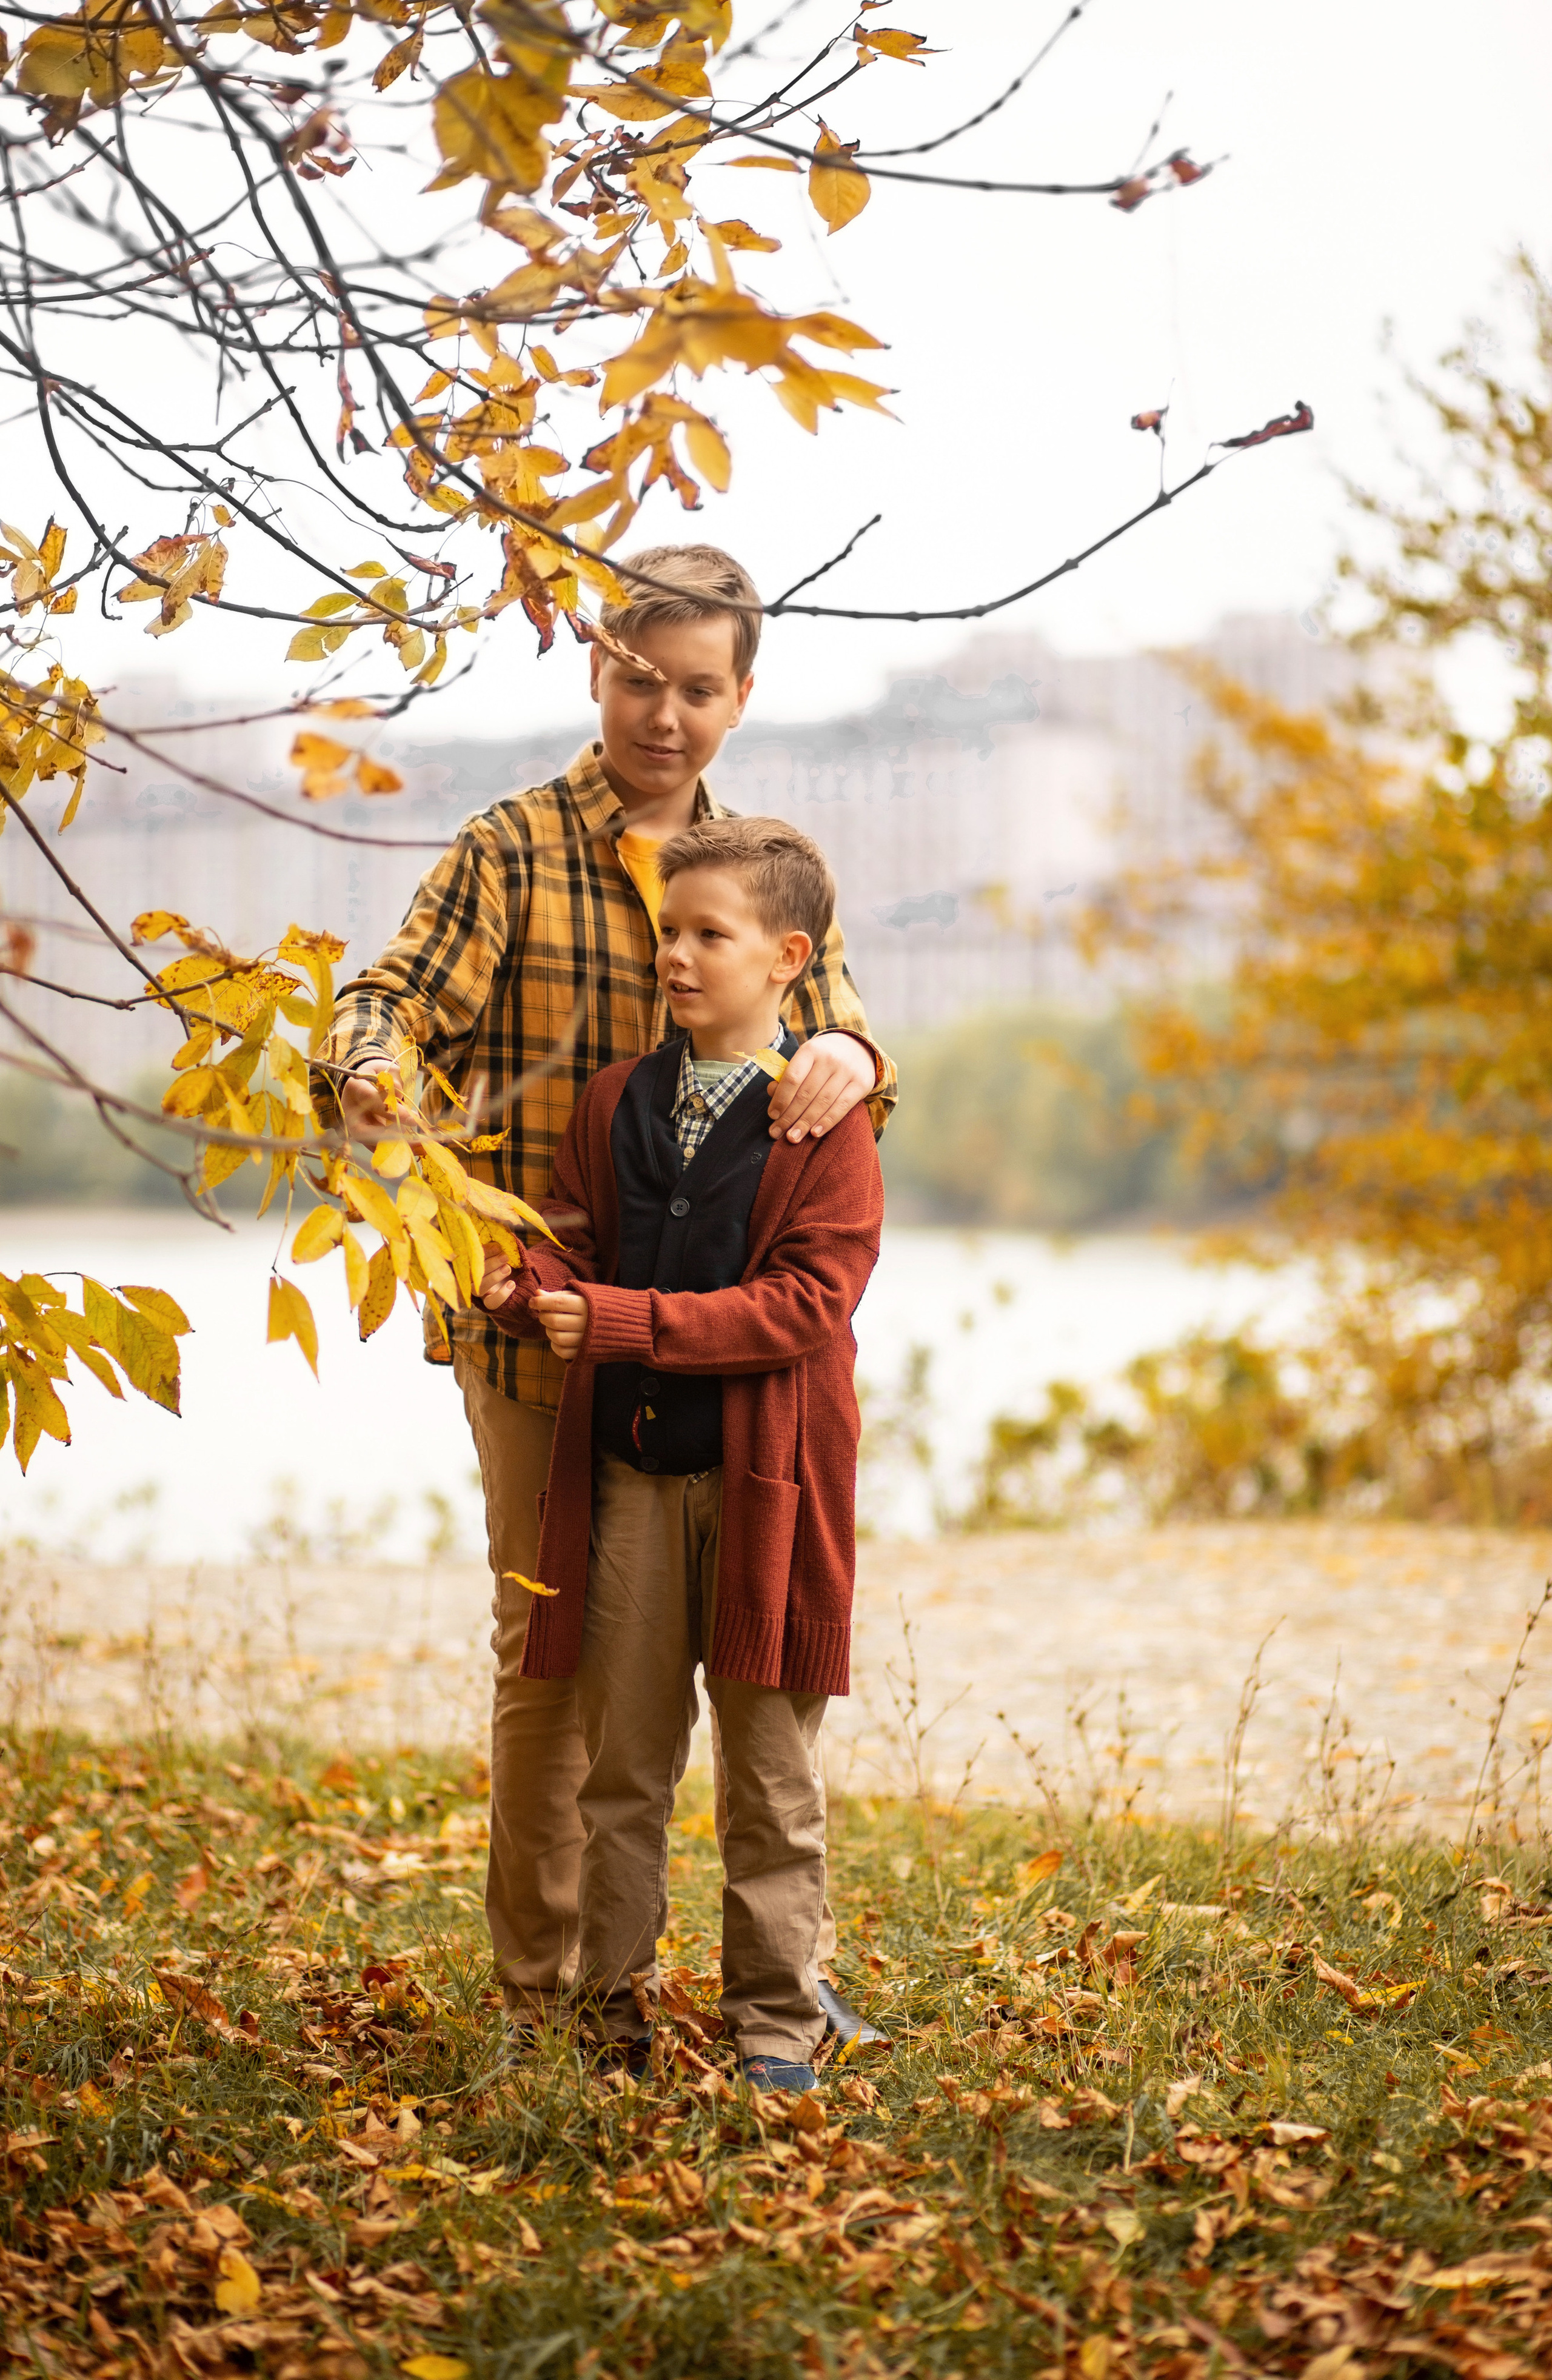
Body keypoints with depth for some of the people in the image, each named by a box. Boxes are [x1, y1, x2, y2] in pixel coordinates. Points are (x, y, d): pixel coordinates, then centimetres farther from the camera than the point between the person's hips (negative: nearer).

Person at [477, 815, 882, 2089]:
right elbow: (575, 1247, 10)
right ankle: (614, 2013, 17)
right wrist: (520, 1284, -15)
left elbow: (803, 1304, -13)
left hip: (762, 1479, -4)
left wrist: (619, 1319, -20)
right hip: (627, 1469, 4)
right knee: (622, 1762, 8)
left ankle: (777, 2023, 14)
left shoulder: (827, 1118, -5)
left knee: (770, 1769, 5)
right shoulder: (615, 1102, 11)